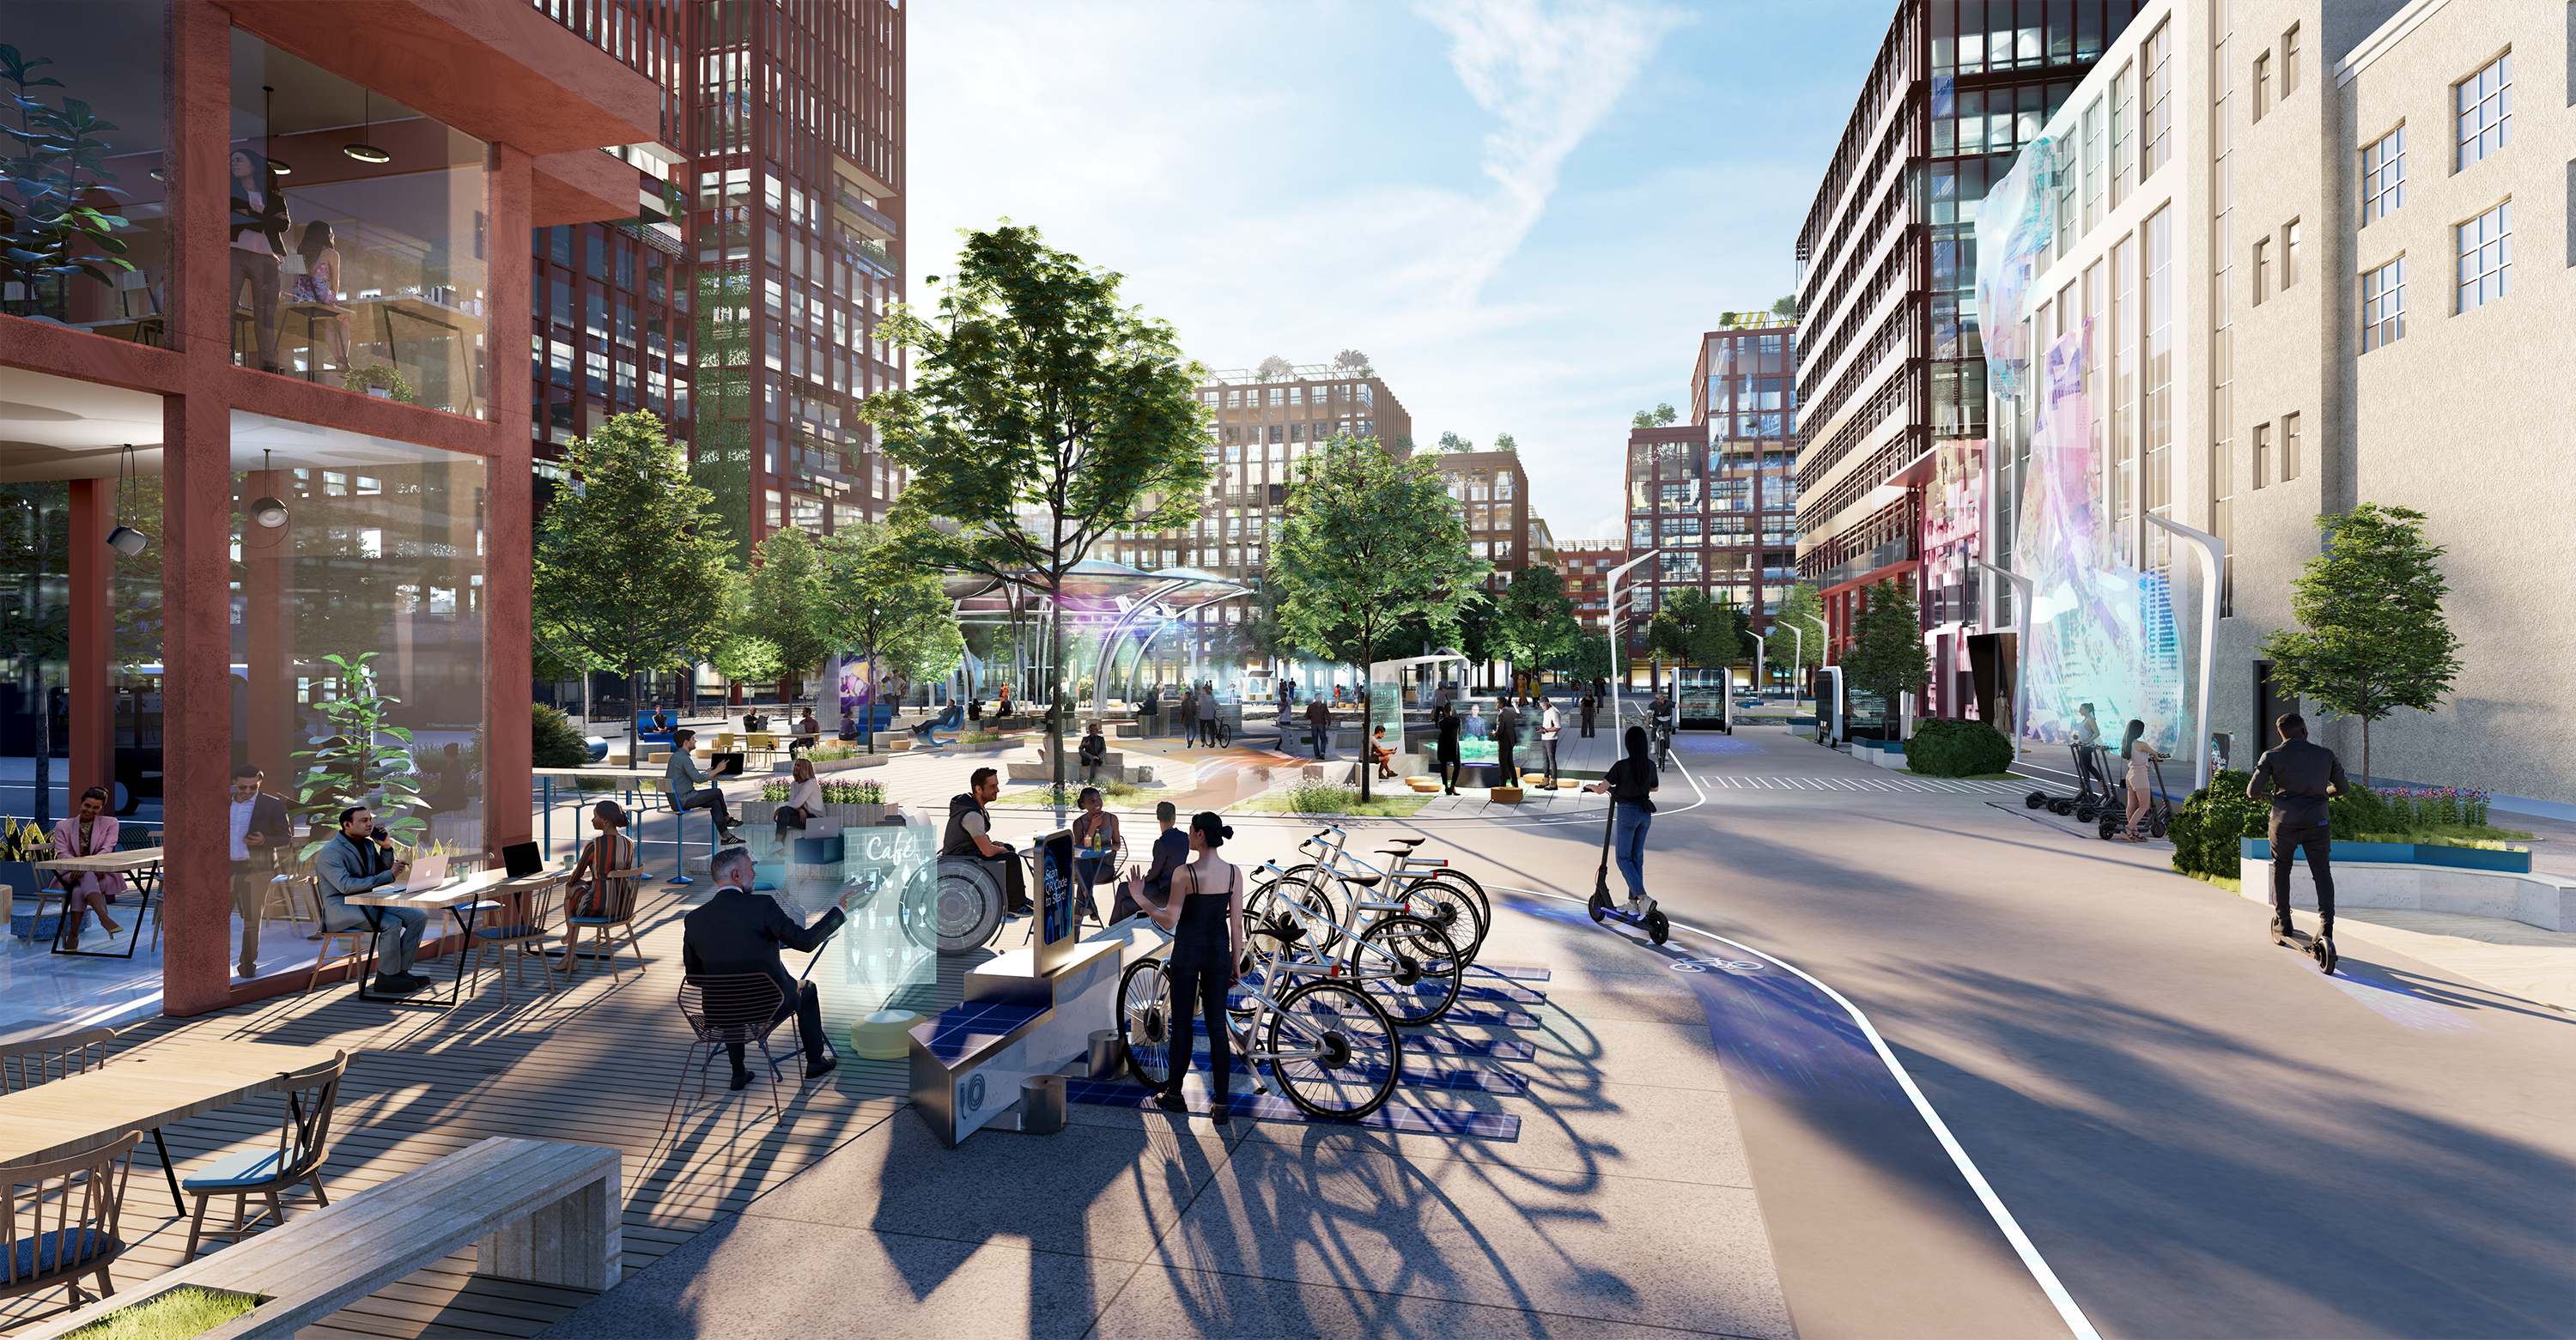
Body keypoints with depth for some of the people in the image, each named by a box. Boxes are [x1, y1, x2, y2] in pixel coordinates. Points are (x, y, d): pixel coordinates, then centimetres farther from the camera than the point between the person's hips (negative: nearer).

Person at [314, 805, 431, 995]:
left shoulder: (368, 844, 11)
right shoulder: (330, 852, -15)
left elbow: (382, 872, 17)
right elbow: (346, 885, -26)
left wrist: (386, 848, 0)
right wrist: (389, 875, -29)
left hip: (368, 903, 8)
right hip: (341, 909, -8)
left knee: (418, 917, -7)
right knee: (392, 924, -30)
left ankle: (401, 970, -5)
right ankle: (386, 979, -19)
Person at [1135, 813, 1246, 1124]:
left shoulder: (1184, 873, -16)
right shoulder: (1234, 873, -3)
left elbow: (1169, 922, -13)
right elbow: (1237, 924, 0)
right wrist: (1235, 965, 9)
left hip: (1187, 952, -3)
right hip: (1218, 954, 3)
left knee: (1181, 1024, 11)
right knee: (1217, 1027, 8)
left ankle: (1175, 1095, 24)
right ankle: (1220, 1105, 8)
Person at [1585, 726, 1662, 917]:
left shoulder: (1621, 766, -18)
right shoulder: (1651, 765, 0)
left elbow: (1601, 789, -16)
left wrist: (1592, 786, 6)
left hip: (1627, 813, -6)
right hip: (1645, 813, 6)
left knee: (1623, 858, 3)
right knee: (1637, 857, 14)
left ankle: (1643, 898, -14)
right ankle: (1633, 903, 19)